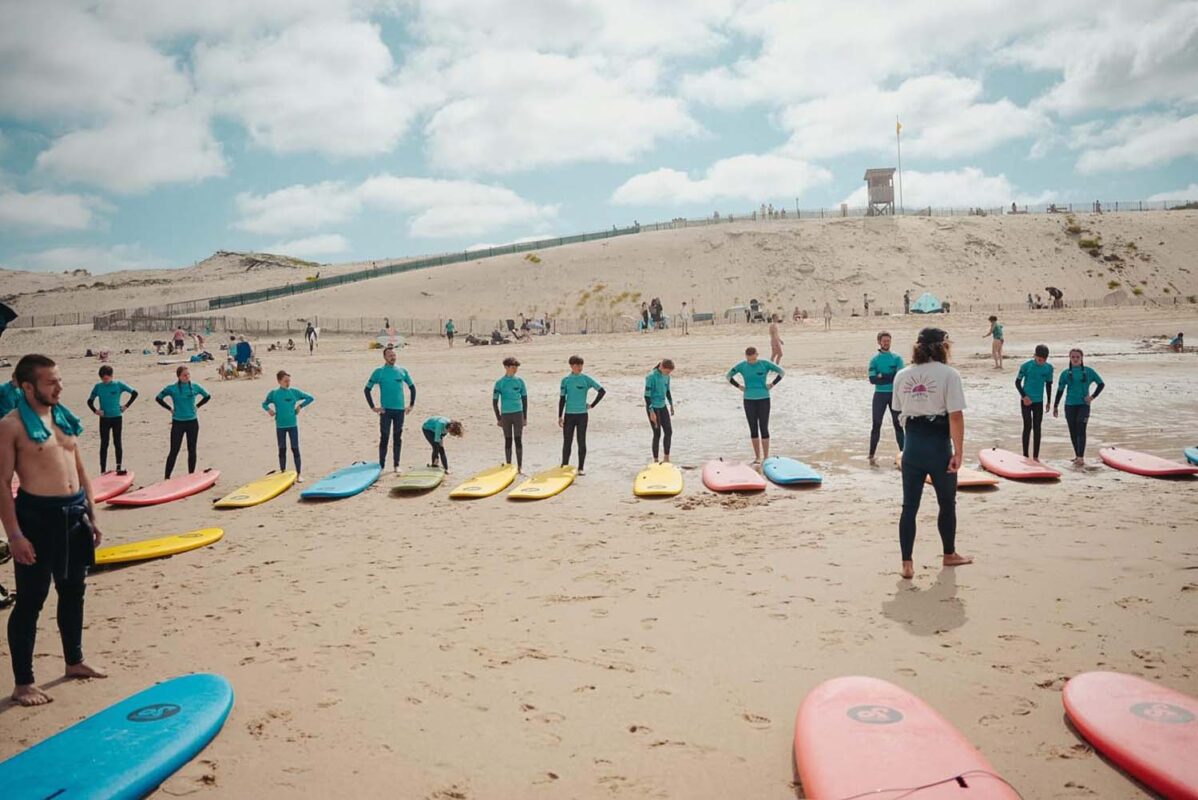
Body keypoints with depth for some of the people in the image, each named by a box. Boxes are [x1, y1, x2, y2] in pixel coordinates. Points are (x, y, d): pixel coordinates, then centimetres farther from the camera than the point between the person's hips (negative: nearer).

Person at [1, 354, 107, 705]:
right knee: (30, 600, 1)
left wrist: (91, 516, 15)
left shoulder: (65, 418, 11)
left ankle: (74, 661, 34)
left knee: (73, 590, 18)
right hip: (37, 516, -7)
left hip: (74, 514, 7)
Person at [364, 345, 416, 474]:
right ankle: (381, 466, 8)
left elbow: (412, 387, 16)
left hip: (400, 410, 3)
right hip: (385, 410, -2)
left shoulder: (402, 371, 6)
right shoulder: (379, 372, -2)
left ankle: (396, 465, 15)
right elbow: (367, 389, 0)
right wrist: (373, 407, -5)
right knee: (384, 438, 0)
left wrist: (412, 404, 10)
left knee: (398, 438, 7)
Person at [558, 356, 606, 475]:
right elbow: (562, 399, 5)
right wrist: (560, 416, 1)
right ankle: (564, 466, 14)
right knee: (567, 442, 4)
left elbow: (602, 391, 1)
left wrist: (592, 405, -1)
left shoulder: (586, 379, 0)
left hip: (582, 414, -1)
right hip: (569, 414, 1)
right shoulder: (565, 380, 3)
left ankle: (581, 468, 9)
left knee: (581, 442, 2)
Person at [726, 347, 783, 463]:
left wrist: (772, 384, -5)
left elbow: (782, 372, 1)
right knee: (753, 429, 6)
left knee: (764, 428, -3)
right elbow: (728, 375, 11)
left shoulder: (765, 364, -6)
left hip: (763, 399, -2)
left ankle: (766, 457, 3)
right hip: (749, 400, 2)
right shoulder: (741, 366, -1)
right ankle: (757, 457, 15)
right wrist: (739, 386, 3)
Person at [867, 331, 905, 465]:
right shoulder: (874, 359, 2)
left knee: (898, 424, 7)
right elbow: (872, 379, -10)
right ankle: (872, 455, 4)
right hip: (880, 394, -1)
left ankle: (902, 453, 12)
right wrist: (891, 377, -16)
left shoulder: (897, 358, 4)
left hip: (894, 394, 1)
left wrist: (882, 377, -15)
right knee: (876, 424, 0)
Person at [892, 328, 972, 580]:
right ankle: (949, 555, 33)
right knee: (947, 503, 17)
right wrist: (958, 452, -12)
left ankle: (907, 564, 3)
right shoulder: (948, 374, -10)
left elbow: (901, 412, 8)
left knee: (909, 505, 5)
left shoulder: (902, 375, 5)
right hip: (938, 445, -3)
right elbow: (955, 416, -15)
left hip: (912, 445, 4)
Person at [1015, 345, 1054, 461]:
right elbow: (1017, 382, -4)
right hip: (1026, 401, -3)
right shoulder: (1026, 366, -11)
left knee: (1037, 428, 4)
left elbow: (1048, 384, 9)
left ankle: (1035, 456, 10)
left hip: (1039, 401, 3)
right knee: (1027, 426, -4)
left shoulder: (1049, 368, -1)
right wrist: (1024, 396, -13)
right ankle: (1025, 455, 3)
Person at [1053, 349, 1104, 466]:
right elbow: (1060, 391, 8)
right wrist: (1055, 406, 7)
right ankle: (1077, 455, 19)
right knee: (1073, 432, 6)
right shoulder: (1065, 373, 4)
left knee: (1081, 430, -14)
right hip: (1069, 405, 2)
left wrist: (1093, 396, -2)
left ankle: (1081, 457, -18)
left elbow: (1101, 384, 10)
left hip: (1083, 405, -2)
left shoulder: (1088, 372, 2)